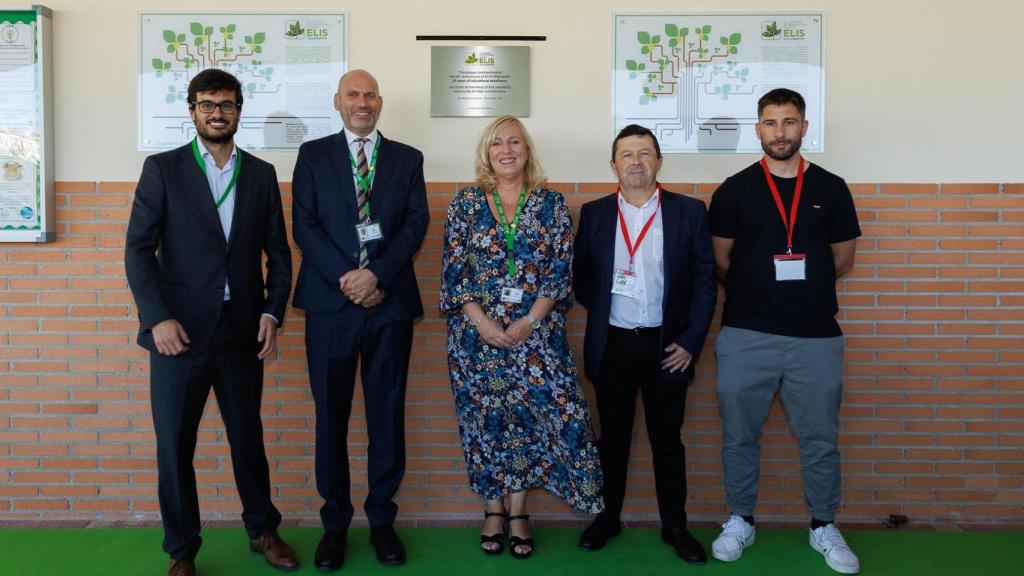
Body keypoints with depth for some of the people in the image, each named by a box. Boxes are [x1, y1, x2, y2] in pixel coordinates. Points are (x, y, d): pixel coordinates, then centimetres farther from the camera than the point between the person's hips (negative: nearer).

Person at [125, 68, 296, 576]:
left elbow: (278, 253, 9)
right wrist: (158, 318, -14)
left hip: (242, 332, 2)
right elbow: (139, 249, -4)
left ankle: (263, 530, 31)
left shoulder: (261, 173, 8)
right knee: (174, 446, 6)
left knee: (248, 437, 13)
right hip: (179, 330, -2)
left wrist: (273, 313, -2)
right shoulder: (162, 169, 0)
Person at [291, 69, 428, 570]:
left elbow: (416, 223, 0)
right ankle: (335, 522, 19)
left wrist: (376, 274, -14)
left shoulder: (407, 158, 11)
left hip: (390, 303, 1)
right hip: (330, 301, 0)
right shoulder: (313, 155, 8)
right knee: (331, 416, 6)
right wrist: (346, 278, -13)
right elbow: (303, 225, -1)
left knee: (387, 414, 7)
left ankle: (382, 519, 20)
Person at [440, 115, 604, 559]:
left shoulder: (552, 203, 3)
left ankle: (517, 512, 17)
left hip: (536, 331, 0)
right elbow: (453, 271, -1)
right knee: (485, 417, 6)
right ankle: (494, 510, 22)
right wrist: (483, 323, -11)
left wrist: (530, 321, -11)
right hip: (478, 331, 0)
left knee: (531, 414, 1)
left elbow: (561, 269, -1)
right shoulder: (465, 203, 3)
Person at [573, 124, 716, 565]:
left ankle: (675, 525, 24)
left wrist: (691, 342, -6)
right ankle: (608, 517, 28)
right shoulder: (594, 214, 2)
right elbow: (580, 277, 9)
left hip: (667, 346, -1)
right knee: (613, 437, 12)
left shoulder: (689, 211, -1)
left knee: (667, 439, 10)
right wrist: (603, 313, 0)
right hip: (611, 345, 1)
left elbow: (705, 280, -2)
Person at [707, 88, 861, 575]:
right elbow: (720, 261, 6)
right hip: (745, 335, -1)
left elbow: (842, 260, 11)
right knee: (739, 436, 9)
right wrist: (755, 293, 8)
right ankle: (740, 521, 26)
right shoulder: (734, 190, 1)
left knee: (819, 439, 10)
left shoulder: (830, 188, 5)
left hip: (816, 336, 1)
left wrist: (802, 289, 11)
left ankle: (823, 527, 28)